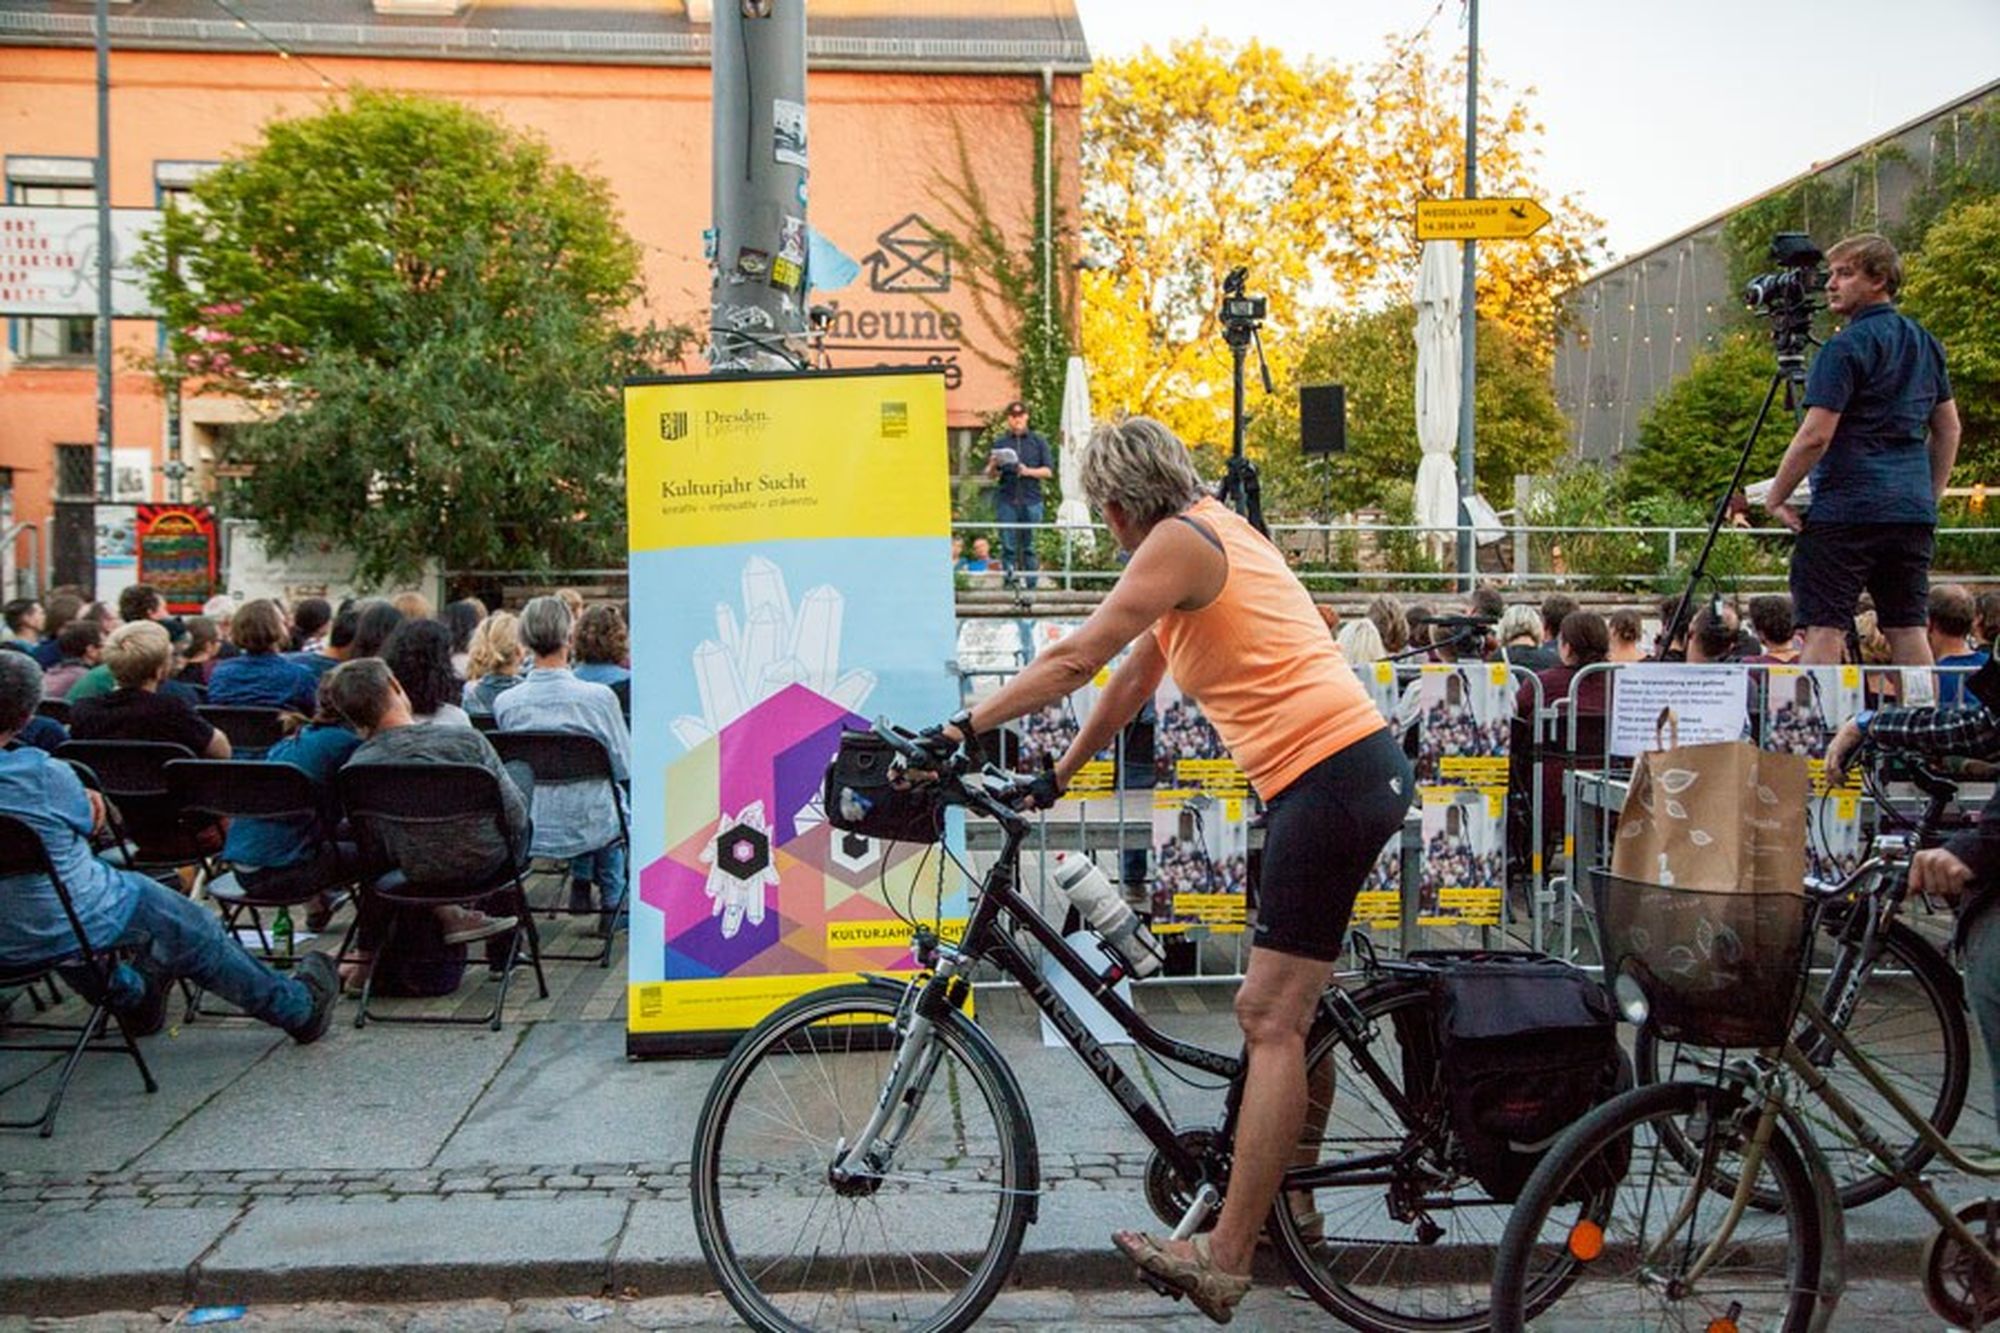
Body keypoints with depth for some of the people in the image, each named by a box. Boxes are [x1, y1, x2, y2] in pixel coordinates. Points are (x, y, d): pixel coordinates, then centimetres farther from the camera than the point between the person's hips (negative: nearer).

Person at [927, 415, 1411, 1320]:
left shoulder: (1179, 540, -8)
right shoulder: (1214, 533, 22)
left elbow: (1076, 657, -13)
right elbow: (1134, 679, 26)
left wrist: (962, 728, -7)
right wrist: (1057, 775, 28)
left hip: (1330, 778, -10)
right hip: (1359, 770, 10)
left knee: (1272, 1019, -10)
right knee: (1278, 1010, 19)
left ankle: (1224, 1258, -7)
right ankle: (1285, 1203, 28)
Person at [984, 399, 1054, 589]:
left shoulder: (1038, 441, 9)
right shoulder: (1000, 443, 12)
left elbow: (1049, 471, 5)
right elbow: (989, 474, 11)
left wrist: (1028, 471, -12)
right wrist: (993, 466, -11)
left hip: (1031, 500, -1)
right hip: (1006, 500, 1)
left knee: (1029, 547, 0)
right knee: (1008, 546, -2)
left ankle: (1031, 585, 3)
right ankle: (1008, 583, 1)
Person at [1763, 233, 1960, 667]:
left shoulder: (1846, 347, -10)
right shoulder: (1925, 343, 16)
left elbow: (1815, 436, -15)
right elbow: (1948, 429, 21)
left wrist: (1775, 497, -6)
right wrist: (1930, 497, 25)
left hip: (1846, 509, -8)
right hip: (1913, 512, 8)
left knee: (1824, 628, -6)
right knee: (1907, 629, 10)